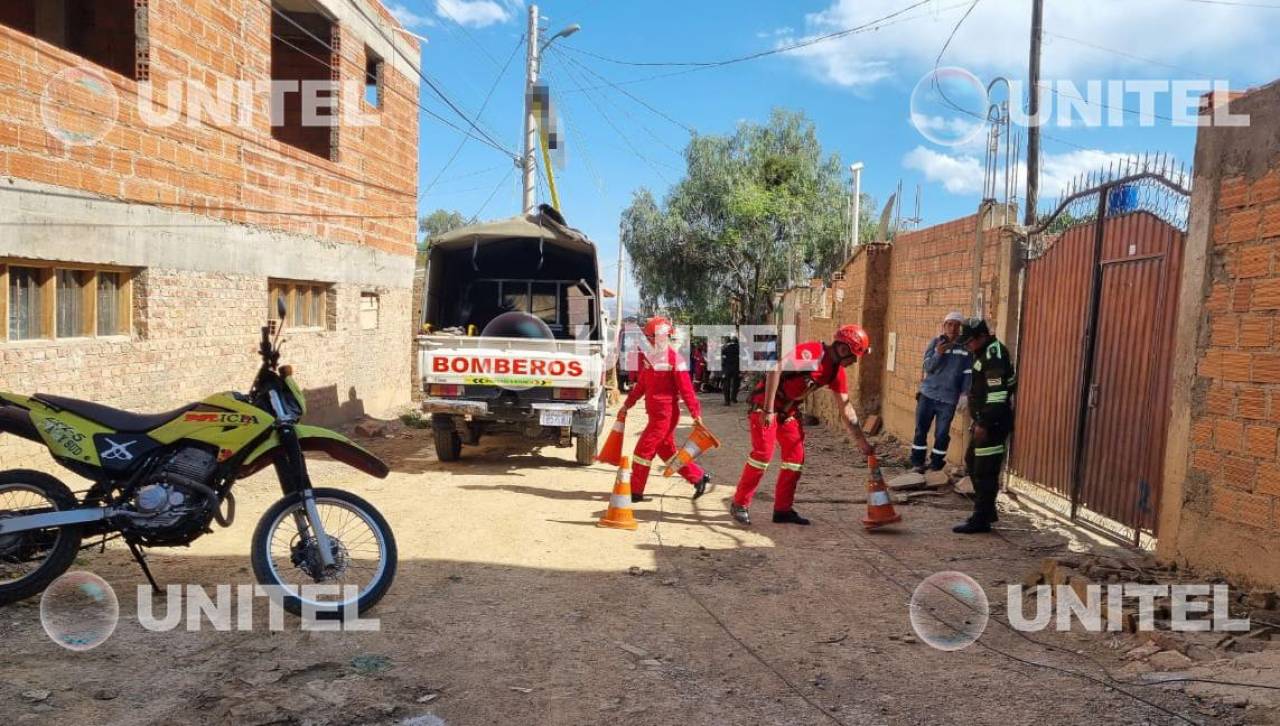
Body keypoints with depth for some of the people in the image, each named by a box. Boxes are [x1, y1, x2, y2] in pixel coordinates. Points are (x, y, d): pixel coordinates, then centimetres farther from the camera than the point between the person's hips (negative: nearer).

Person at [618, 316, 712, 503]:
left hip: (665, 414, -8)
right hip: (655, 413, 8)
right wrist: (627, 405, 19)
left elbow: (686, 389, -16)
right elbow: (642, 385, 19)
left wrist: (696, 414, -17)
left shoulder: (674, 358, -14)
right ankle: (700, 478, 25)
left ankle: (635, 492, 6)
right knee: (667, 451, 15)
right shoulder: (650, 356, 10)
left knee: (643, 450, -5)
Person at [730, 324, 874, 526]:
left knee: (796, 457, 5)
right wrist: (768, 410, -30)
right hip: (766, 402, -8)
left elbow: (846, 409, 10)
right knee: (763, 453, -12)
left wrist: (862, 442, 9)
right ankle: (740, 504, 0)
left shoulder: (837, 373, 4)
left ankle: (783, 509, 15)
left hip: (789, 410, 9)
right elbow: (776, 369, -28)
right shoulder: (812, 352, -22)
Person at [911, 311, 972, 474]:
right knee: (921, 429, 4)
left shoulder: (966, 347, -2)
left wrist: (964, 394, -7)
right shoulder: (936, 342, 0)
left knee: (942, 433, 3)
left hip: (949, 398, -1)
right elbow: (928, 367, -6)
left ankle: (936, 464, 15)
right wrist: (938, 354, -23)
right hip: (928, 394, 1)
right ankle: (917, 462, 14)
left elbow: (968, 373, -1)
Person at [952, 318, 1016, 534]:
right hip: (984, 420, 11)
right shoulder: (985, 352, 15)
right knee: (972, 462, 19)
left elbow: (997, 394, -23)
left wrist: (984, 424, -24)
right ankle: (987, 510, 28)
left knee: (985, 471, -5)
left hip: (993, 422, -11)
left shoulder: (994, 354, -17)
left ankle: (981, 519, 1)